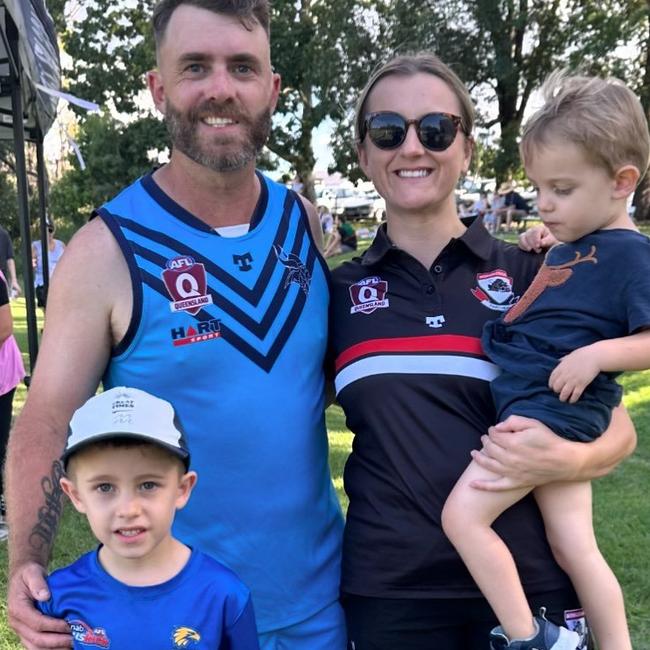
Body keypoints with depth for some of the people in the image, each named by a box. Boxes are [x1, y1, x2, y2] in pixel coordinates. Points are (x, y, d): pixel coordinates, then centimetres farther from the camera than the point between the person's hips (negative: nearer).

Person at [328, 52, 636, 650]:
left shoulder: (529, 276, -1)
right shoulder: (336, 292, 3)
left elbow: (618, 428, 3)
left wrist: (570, 459, -19)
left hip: (531, 581, 0)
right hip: (388, 589, 1)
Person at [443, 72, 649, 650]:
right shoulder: (571, 250, 15)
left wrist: (597, 353, -26)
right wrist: (536, 261, 17)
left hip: (550, 411, -9)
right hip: (548, 415, 9)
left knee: (463, 515, -10)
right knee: (575, 548, 14)